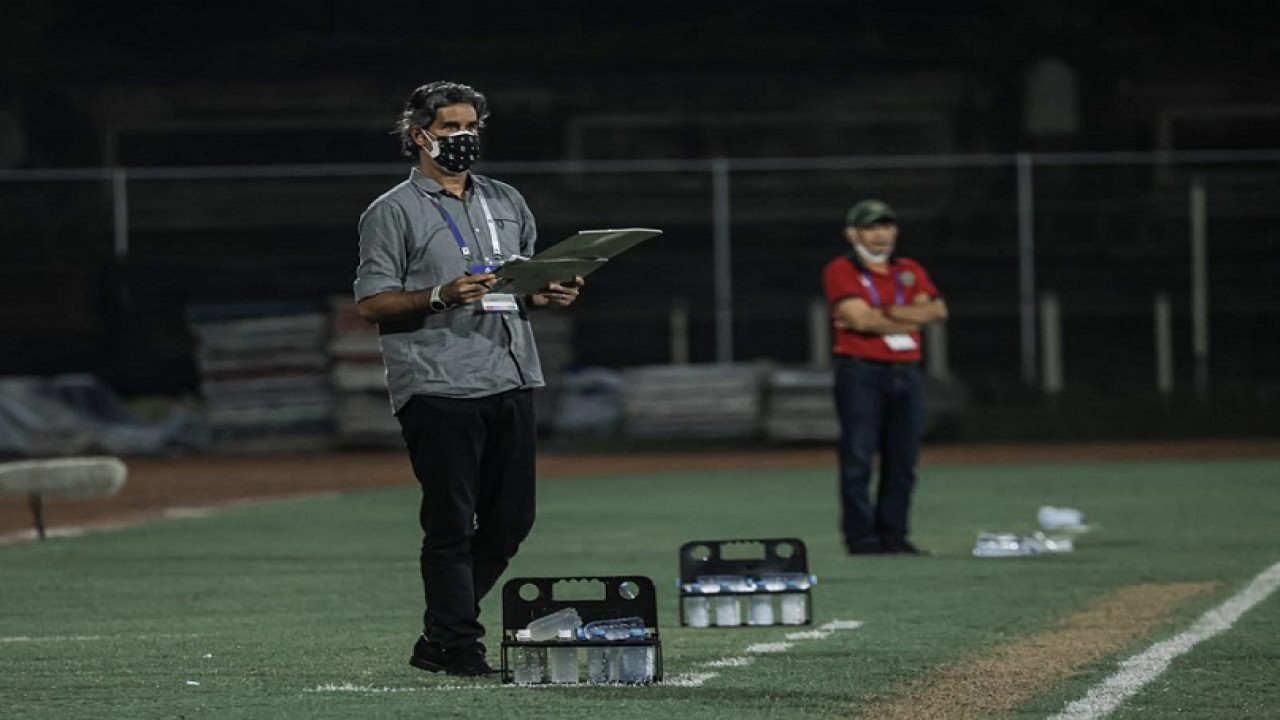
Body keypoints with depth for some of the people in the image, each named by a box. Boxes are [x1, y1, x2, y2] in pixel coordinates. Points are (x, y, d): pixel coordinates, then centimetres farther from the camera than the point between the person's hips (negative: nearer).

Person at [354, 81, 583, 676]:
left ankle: (439, 641, 16)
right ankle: (457, 646, -2)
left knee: (510, 518, 5)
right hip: (438, 387, -6)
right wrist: (440, 296, -19)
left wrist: (555, 294, 4)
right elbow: (371, 304, -5)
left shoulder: (507, 203, 20)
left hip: (512, 381, 6)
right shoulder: (393, 212, 1)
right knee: (451, 524, -7)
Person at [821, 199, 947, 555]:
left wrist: (883, 313, -8)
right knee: (858, 457, -8)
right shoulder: (841, 271, 0)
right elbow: (859, 318, -14)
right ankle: (861, 537, -8)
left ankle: (893, 535, 9)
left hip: (906, 375, 5)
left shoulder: (910, 271, 16)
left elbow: (936, 309, 1)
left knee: (902, 461, 4)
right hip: (860, 373, -5)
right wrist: (911, 318, -4)